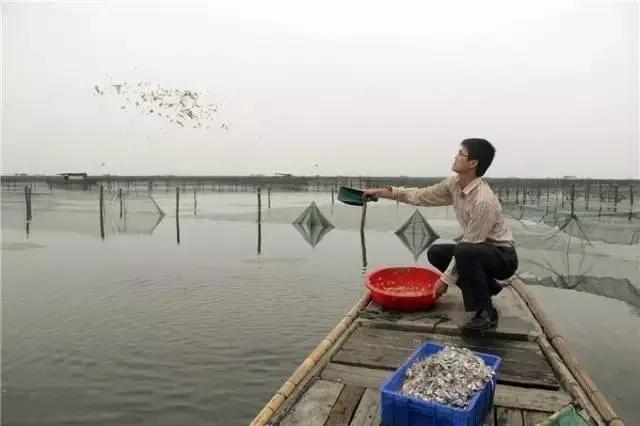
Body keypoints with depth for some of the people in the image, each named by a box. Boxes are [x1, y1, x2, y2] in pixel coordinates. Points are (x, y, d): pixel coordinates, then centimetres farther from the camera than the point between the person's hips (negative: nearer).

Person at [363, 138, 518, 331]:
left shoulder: (483, 201, -32)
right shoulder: (454, 184, -6)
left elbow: (467, 246, -27)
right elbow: (421, 196, 1)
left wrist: (446, 279, -20)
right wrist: (382, 192, -3)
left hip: (504, 256, -9)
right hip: (478, 250, 9)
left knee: (463, 252, -36)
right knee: (435, 253, 4)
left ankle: (485, 312, -17)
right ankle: (487, 287, 14)